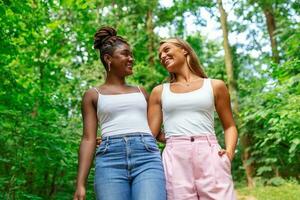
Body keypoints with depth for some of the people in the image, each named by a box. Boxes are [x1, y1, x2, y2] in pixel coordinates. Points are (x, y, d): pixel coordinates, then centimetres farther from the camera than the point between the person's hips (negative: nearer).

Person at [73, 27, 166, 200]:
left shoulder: (141, 92, 24)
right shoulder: (93, 95, 16)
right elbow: (89, 139, 8)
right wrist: (80, 184, 0)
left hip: (147, 157, 2)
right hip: (110, 159, -1)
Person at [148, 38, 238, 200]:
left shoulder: (215, 86, 14)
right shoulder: (159, 91, 17)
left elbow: (229, 126, 14)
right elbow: (151, 132, 14)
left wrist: (229, 151, 0)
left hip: (210, 155, 0)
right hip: (174, 158, 1)